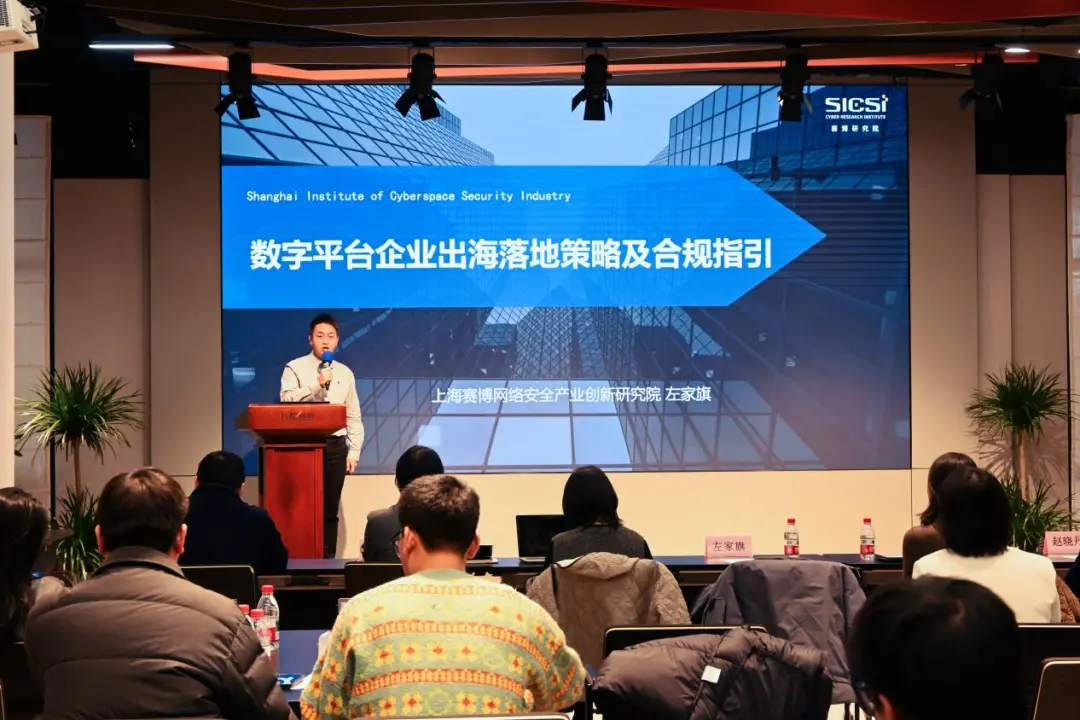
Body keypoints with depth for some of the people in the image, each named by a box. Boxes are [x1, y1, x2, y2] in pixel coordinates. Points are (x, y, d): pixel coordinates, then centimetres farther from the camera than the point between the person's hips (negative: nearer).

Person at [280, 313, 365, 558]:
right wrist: (317, 386, -19)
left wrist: (354, 450, 5)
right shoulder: (295, 368, 1)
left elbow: (353, 416, 13)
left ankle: (327, 561, 9)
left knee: (330, 510, 5)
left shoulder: (345, 373, 13)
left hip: (335, 446, 4)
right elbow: (287, 402, -14)